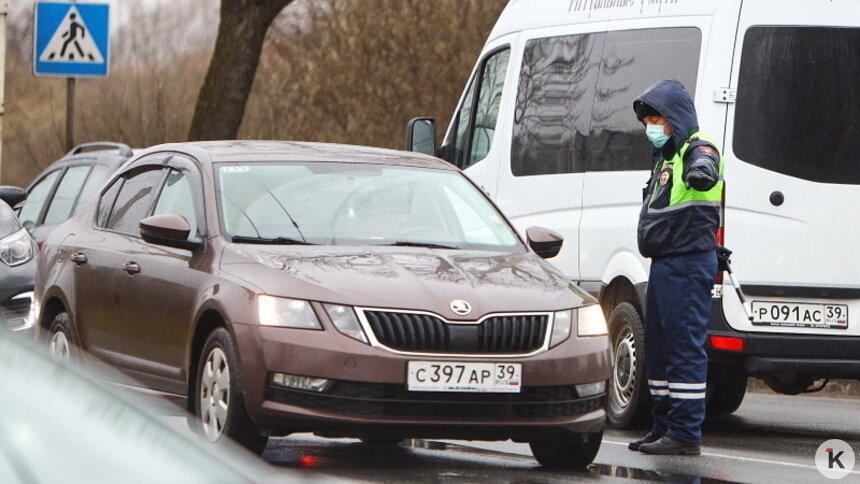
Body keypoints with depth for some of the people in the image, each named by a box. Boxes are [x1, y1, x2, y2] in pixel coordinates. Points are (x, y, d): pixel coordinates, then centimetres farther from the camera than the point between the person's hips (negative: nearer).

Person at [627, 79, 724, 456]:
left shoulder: (698, 149, -12)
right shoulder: (666, 156, 21)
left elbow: (704, 169, -37)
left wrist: (701, 172, -57)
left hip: (688, 263, -11)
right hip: (664, 263, 11)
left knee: (684, 346, -12)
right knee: (657, 348, 15)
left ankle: (685, 434, -13)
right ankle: (663, 428, 23)